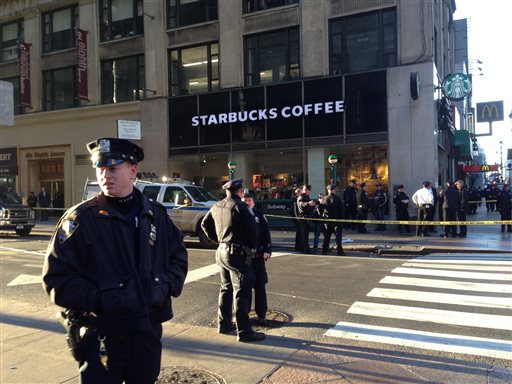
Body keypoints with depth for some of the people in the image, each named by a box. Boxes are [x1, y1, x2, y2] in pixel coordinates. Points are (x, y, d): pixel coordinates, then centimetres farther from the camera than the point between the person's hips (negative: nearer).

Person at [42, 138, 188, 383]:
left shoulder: (156, 214, 3)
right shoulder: (81, 218, -10)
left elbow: (179, 256, 13)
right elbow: (57, 277, -10)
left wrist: (168, 286, -4)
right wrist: (102, 299, -20)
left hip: (149, 331, 4)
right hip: (100, 336, -4)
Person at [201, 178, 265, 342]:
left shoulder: (217, 206, 9)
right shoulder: (239, 206, -15)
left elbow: (205, 224, 19)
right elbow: (252, 229, -17)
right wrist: (252, 248, -1)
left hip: (222, 251, 8)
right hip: (237, 253, -8)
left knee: (226, 288, 19)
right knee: (242, 291, -4)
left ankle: (224, 324, 28)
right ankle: (244, 331, -1)